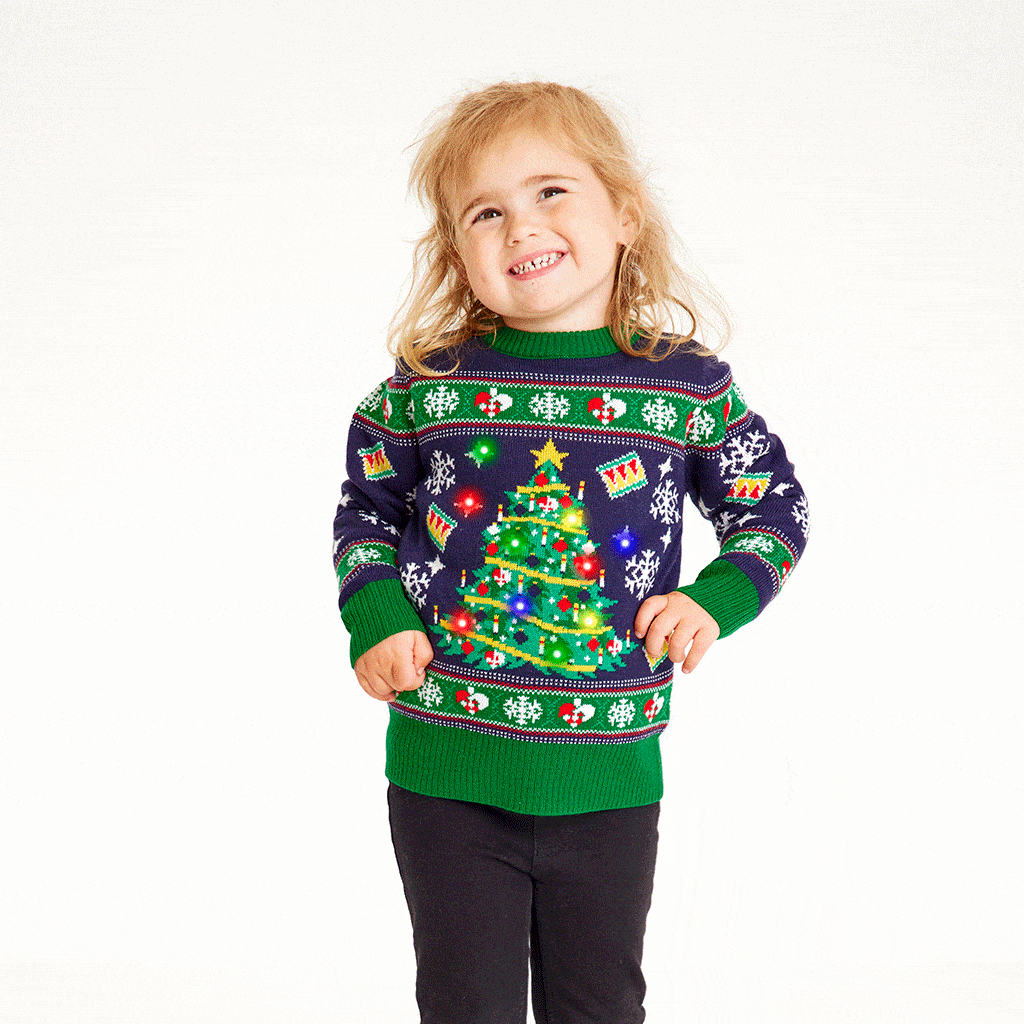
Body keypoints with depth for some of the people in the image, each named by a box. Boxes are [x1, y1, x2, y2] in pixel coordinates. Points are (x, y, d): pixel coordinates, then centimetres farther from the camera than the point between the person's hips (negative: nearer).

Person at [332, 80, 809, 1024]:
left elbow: (776, 509, 7)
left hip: (609, 775, 1)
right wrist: (374, 618, -5)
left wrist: (715, 599, -9)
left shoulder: (690, 387, -4)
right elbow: (367, 508, 10)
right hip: (446, 773, 0)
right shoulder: (427, 385, -4)